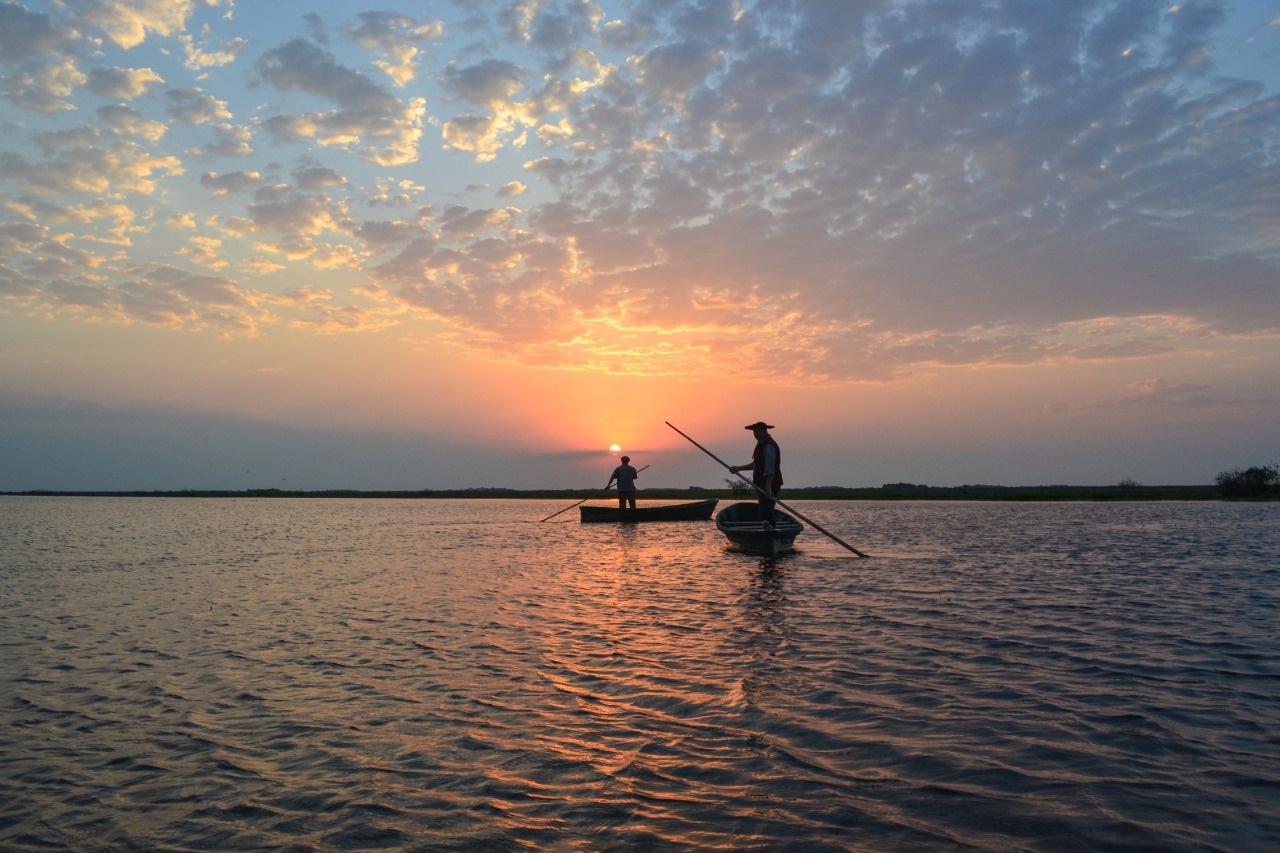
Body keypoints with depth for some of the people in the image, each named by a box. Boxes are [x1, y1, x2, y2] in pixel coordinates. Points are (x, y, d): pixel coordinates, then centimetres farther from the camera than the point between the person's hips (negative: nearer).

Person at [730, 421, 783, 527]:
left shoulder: (768, 446, -15)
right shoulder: (762, 444, 18)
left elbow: (770, 468, -24)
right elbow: (756, 464, 25)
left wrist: (768, 486, -31)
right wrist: (739, 468, 18)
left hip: (769, 485, -10)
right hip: (762, 485, 10)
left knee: (766, 511, -15)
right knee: (765, 511, 10)